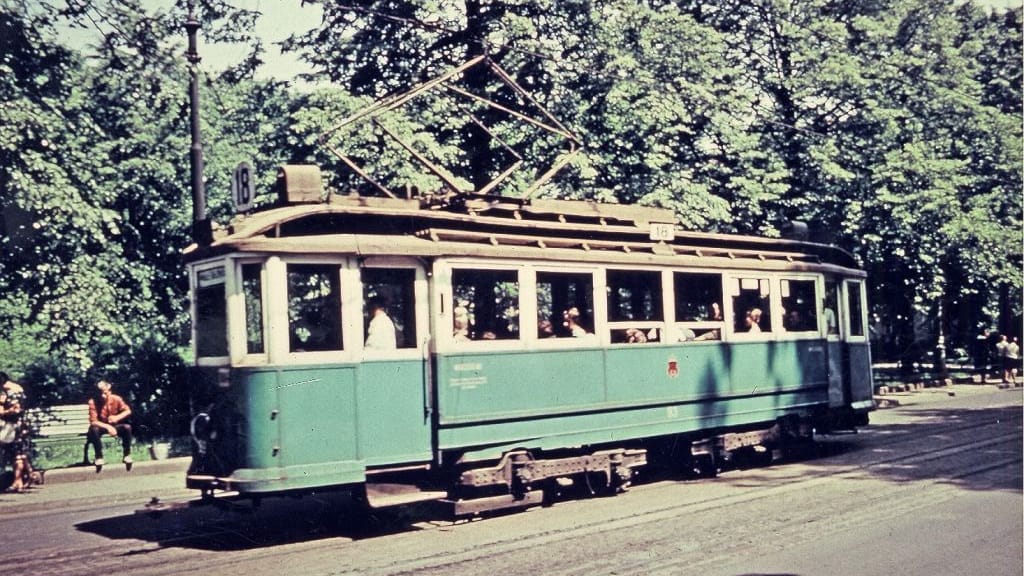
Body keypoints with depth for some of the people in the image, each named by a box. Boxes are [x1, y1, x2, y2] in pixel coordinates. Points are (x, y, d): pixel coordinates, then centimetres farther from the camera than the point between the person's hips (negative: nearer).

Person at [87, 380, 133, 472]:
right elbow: (93, 421, -25)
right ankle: (99, 457, -21)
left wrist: (117, 417, -25)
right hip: (101, 426, -2)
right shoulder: (93, 402, -21)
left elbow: (128, 411, -6)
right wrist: (108, 427, -39)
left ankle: (127, 455, -14)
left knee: (127, 427, -27)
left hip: (115, 426, 2)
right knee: (94, 430, -36)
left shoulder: (116, 399, -13)